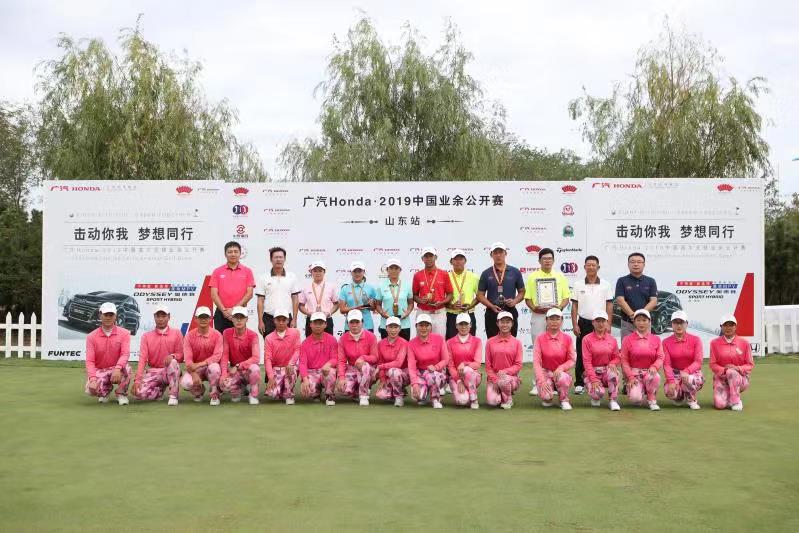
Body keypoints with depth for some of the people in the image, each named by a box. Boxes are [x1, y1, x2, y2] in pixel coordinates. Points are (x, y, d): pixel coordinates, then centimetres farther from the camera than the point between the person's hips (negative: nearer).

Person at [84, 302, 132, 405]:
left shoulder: (124, 333, -6)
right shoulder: (91, 336, -4)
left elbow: (125, 354, -20)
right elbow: (90, 361, -11)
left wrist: (117, 369, -40)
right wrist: (93, 379, -28)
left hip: (117, 371, -1)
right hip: (99, 371, 1)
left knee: (126, 368, -36)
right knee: (91, 389, -29)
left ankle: (121, 394, -5)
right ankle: (105, 390, 12)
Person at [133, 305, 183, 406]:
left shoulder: (176, 334, 3)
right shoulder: (146, 336, 5)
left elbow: (181, 356, -1)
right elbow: (142, 358, -5)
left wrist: (172, 356, -26)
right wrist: (137, 380, -18)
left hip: (171, 371, -1)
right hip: (153, 372, 2)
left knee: (173, 362, -37)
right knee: (139, 393, -25)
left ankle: (173, 396, -24)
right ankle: (159, 391, 10)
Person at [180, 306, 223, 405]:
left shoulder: (217, 335, -9)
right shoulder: (189, 336, -5)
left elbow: (217, 356, -18)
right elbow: (188, 359, -10)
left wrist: (199, 364, -27)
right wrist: (194, 374, -25)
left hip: (210, 366, -1)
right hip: (195, 369, 2)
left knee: (214, 367, -37)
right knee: (185, 382, -28)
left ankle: (214, 395, -13)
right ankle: (199, 391, 10)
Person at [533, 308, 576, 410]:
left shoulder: (567, 339, -1)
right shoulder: (540, 338, -3)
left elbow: (572, 360, -1)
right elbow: (536, 362, -8)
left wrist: (561, 368, -21)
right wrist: (541, 381, -19)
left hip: (562, 372, 1)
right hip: (545, 372, -1)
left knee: (562, 377, -37)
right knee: (546, 396, -29)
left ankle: (564, 400, -7)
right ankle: (548, 399, 12)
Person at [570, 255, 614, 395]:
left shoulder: (606, 284, 4)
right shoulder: (578, 285, 4)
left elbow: (609, 305, 4)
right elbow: (574, 306, 4)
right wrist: (574, 325, -2)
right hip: (583, 323, 0)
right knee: (581, 354, 1)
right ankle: (579, 383, 7)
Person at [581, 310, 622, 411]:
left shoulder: (612, 339, 6)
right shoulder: (587, 339, -3)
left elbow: (617, 357, 11)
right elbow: (587, 361, -8)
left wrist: (612, 363, -15)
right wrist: (594, 379, -17)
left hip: (607, 370, 2)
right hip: (592, 372, -2)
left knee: (613, 372, -34)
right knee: (598, 393, -29)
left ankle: (613, 400, -16)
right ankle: (595, 398, 12)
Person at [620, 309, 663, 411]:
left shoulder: (656, 339, 7)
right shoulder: (627, 339, 1)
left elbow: (660, 358, 0)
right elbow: (624, 360, -1)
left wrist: (654, 367, -22)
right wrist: (630, 377, -12)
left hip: (649, 372, 1)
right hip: (634, 373, -1)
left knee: (655, 376, -37)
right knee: (635, 399, -26)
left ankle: (652, 400, -9)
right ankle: (639, 390, 15)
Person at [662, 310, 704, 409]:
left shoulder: (695, 340, -3)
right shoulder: (666, 342, 1)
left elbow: (698, 362, -12)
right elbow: (667, 364, -6)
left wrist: (686, 371, -32)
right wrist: (671, 381, -22)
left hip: (692, 372, -1)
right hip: (675, 373, 1)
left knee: (689, 379, -39)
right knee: (670, 392, -29)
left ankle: (691, 399, -3)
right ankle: (680, 396, 13)